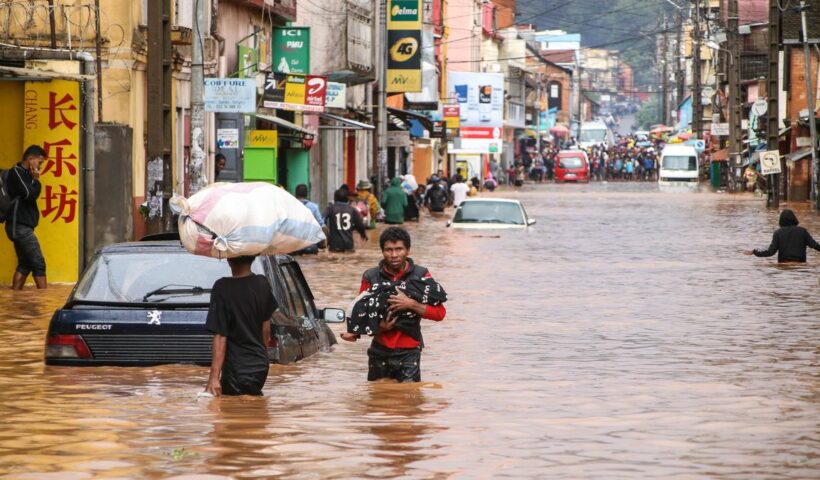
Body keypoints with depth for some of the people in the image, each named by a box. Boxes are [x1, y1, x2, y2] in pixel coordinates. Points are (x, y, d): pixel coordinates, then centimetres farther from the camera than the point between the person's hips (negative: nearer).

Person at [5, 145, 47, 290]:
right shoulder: (16, 172, -12)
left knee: (25, 264, 10)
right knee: (39, 264, -10)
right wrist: (36, 181, -5)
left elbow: (31, 195, 17)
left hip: (21, 227, 10)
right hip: (20, 226, -10)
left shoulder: (24, 174, 18)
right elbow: (30, 194, -20)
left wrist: (34, 181, 3)